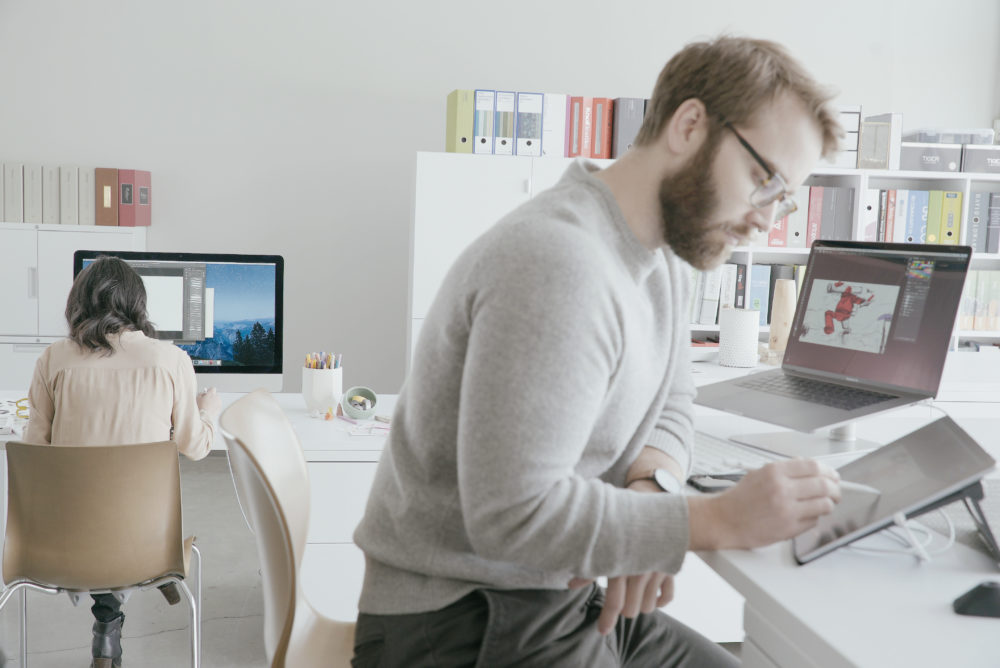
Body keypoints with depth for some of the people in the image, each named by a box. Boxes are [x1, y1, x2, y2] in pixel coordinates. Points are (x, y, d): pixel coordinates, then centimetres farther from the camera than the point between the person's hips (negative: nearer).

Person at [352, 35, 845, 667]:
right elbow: (513, 515, -30)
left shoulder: (669, 253, 5)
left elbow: (671, 403, 12)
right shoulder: (559, 265, -27)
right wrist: (721, 518, -26)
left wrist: (652, 484, -11)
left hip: (573, 598, 9)